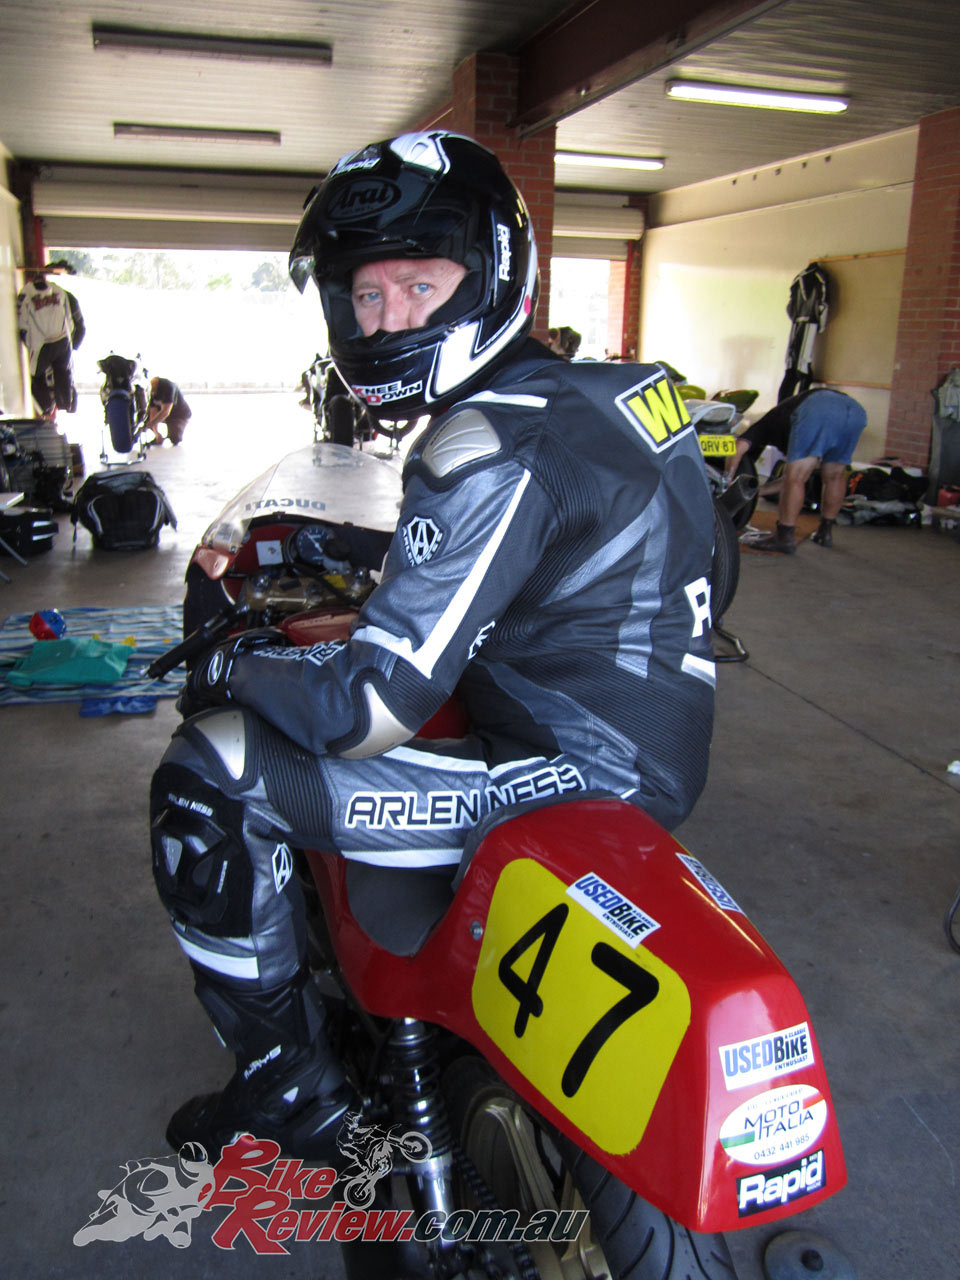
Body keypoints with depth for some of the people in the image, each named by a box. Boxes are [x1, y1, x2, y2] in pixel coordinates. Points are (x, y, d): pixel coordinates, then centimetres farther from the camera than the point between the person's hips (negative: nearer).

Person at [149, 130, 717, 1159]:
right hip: (652, 754, 10)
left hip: (580, 774, -10)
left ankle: (289, 1087, 7)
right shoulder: (592, 387, 9)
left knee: (212, 777, -13)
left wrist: (230, 669, -6)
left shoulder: (495, 447, -22)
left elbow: (369, 708, -25)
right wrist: (370, 575, 25)